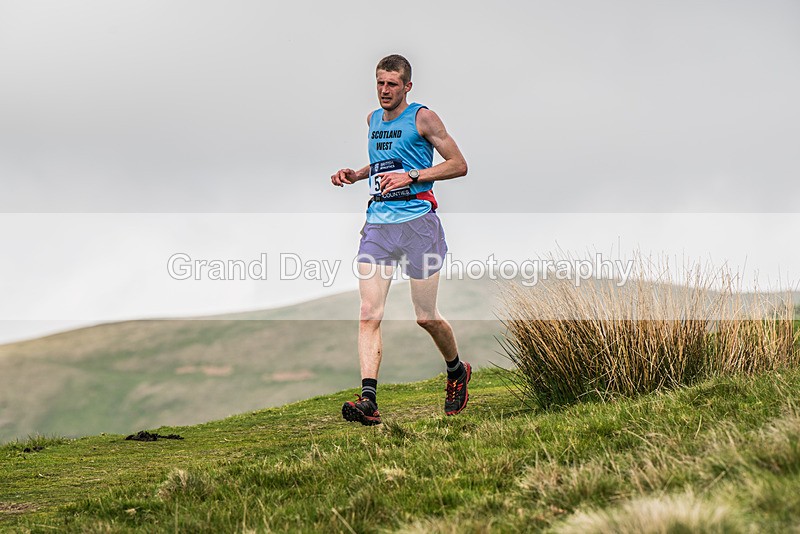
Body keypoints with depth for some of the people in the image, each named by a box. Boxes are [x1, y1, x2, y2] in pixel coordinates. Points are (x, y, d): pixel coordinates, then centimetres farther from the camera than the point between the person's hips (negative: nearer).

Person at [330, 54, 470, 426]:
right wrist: (356, 175, 15)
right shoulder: (373, 119, 17)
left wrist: (411, 176, -14)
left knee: (426, 317, 1)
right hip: (377, 224, 5)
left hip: (417, 221, -5)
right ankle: (368, 400, -16)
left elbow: (459, 165, -5)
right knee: (369, 315, -10)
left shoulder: (422, 118, -3)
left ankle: (457, 372, 30)